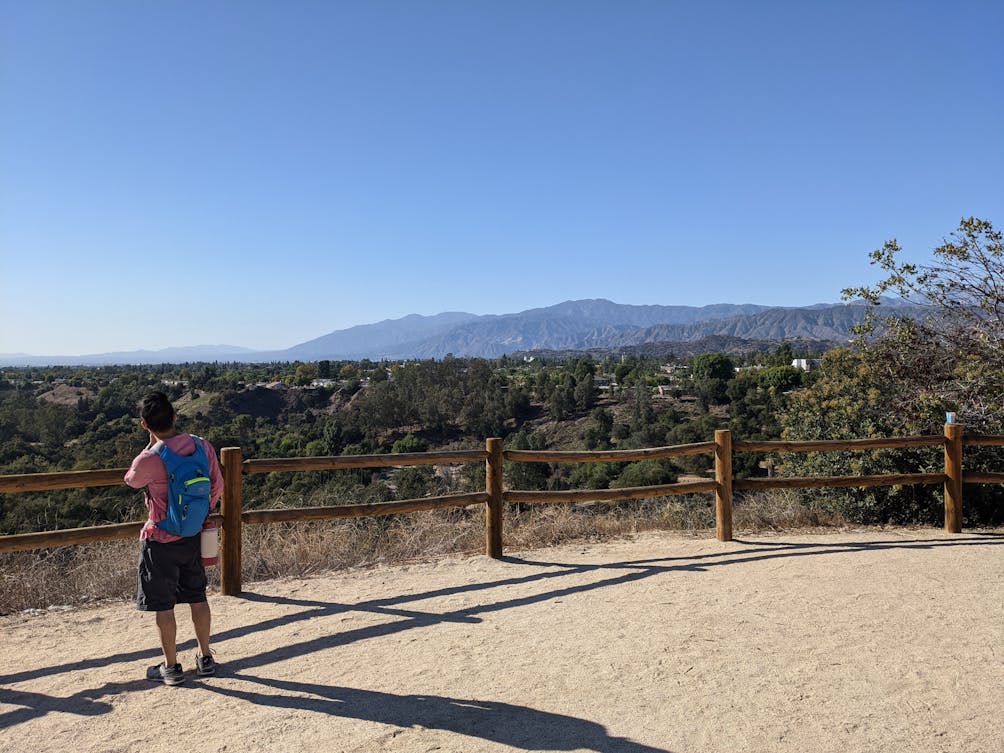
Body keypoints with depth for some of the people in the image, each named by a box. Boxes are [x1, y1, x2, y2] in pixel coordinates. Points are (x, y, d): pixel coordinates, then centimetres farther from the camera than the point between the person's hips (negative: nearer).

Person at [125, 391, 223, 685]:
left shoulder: (149, 459, -22)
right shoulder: (203, 446, -8)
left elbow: (132, 480, 2)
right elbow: (217, 486, 4)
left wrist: (152, 443, -1)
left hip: (161, 541, -5)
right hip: (193, 537, 5)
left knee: (163, 606, 10)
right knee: (198, 598, 18)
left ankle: (171, 667, 21)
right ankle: (205, 658, 29)